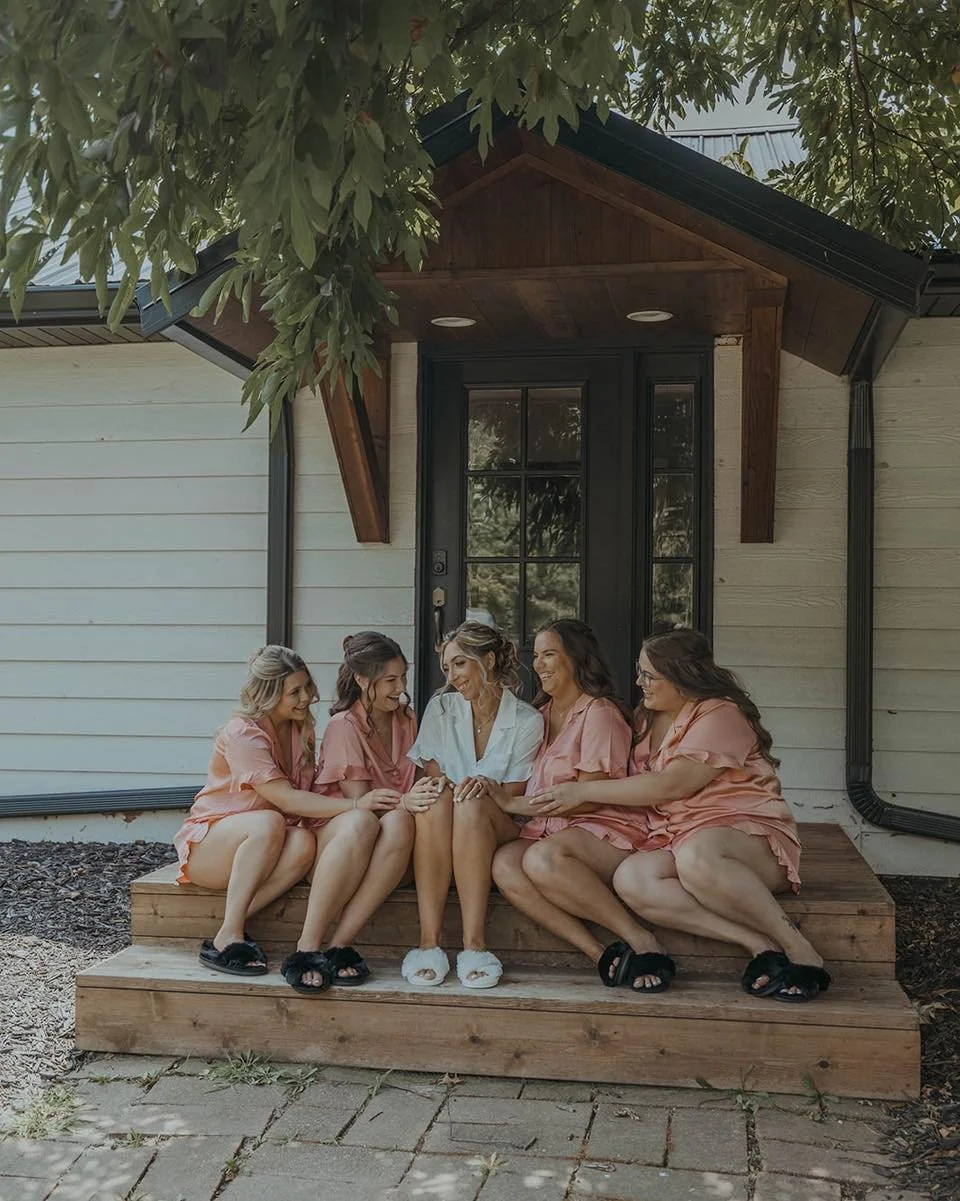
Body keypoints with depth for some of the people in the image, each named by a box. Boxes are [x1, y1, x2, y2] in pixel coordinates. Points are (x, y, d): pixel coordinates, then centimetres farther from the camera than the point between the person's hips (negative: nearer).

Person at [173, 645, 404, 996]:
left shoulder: (302, 728, 8)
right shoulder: (242, 733, -17)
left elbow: (309, 791, 6)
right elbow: (286, 799, -25)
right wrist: (355, 803, -29)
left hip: (272, 846, 5)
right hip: (212, 842, -5)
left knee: (303, 843, -30)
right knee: (269, 823, -39)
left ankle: (307, 949, -35)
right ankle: (228, 938, -31)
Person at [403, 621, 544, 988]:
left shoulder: (527, 721, 2)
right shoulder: (440, 709, 10)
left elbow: (512, 798, -1)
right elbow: (430, 775, 2)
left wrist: (489, 788, -23)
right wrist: (440, 787, -21)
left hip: (496, 832, -1)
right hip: (441, 836, 1)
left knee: (472, 805, -35)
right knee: (437, 798, -33)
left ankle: (474, 944, -38)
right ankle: (429, 940, -37)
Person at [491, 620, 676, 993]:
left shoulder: (599, 711, -3)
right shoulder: (543, 714, 22)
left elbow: (592, 795, -10)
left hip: (605, 830, -6)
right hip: (551, 830, 7)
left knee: (542, 858, -38)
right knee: (504, 865, -27)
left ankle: (641, 942, -27)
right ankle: (602, 954, -31)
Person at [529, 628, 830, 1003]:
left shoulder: (722, 715, -8)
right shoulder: (650, 718, 20)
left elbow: (670, 786, -17)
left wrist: (584, 792, -14)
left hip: (749, 834, -7)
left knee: (694, 856, -42)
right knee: (630, 878, -28)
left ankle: (797, 947, -27)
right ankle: (757, 944, -30)